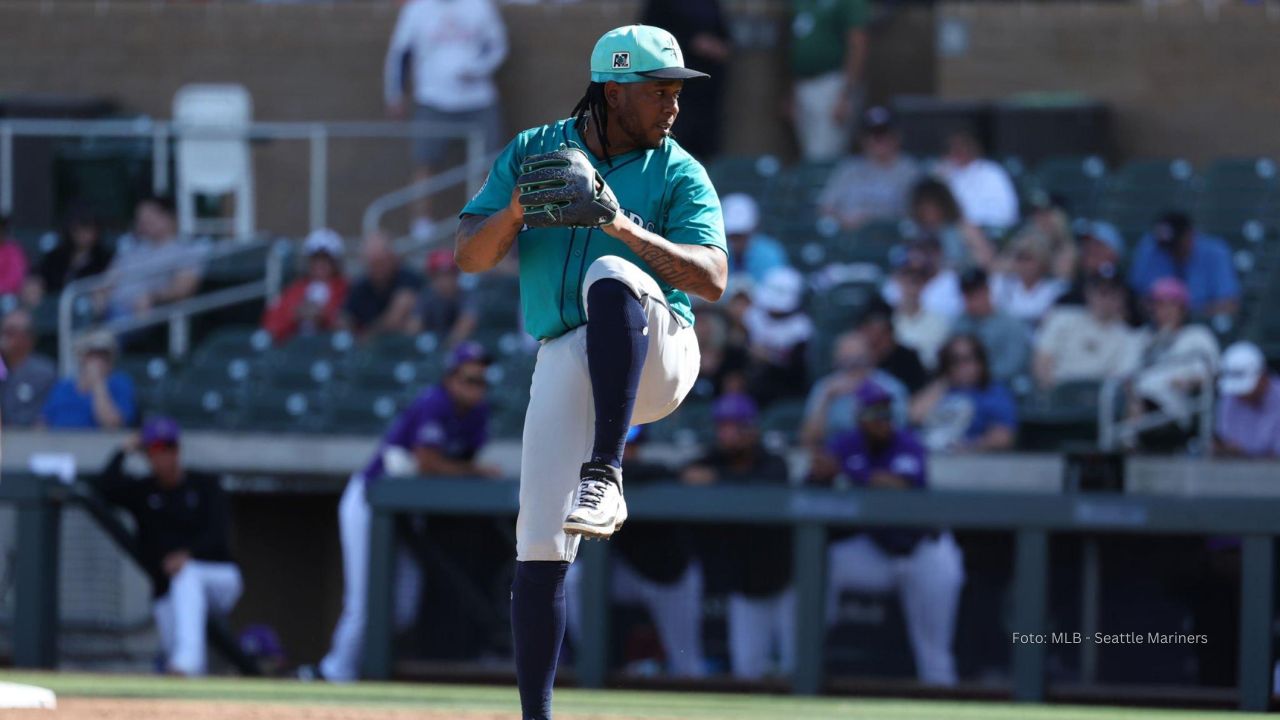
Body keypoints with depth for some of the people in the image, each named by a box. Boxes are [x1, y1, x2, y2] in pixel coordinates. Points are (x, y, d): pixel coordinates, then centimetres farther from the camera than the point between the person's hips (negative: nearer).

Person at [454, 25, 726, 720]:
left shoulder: (679, 175, 5)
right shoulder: (533, 152, 11)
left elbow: (712, 278, -9)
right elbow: (470, 256, 8)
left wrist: (622, 225, -21)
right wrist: (516, 210, -13)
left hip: (655, 356, -2)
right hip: (564, 365, 2)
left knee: (610, 274, -34)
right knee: (539, 546, -7)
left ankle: (605, 473, -40)